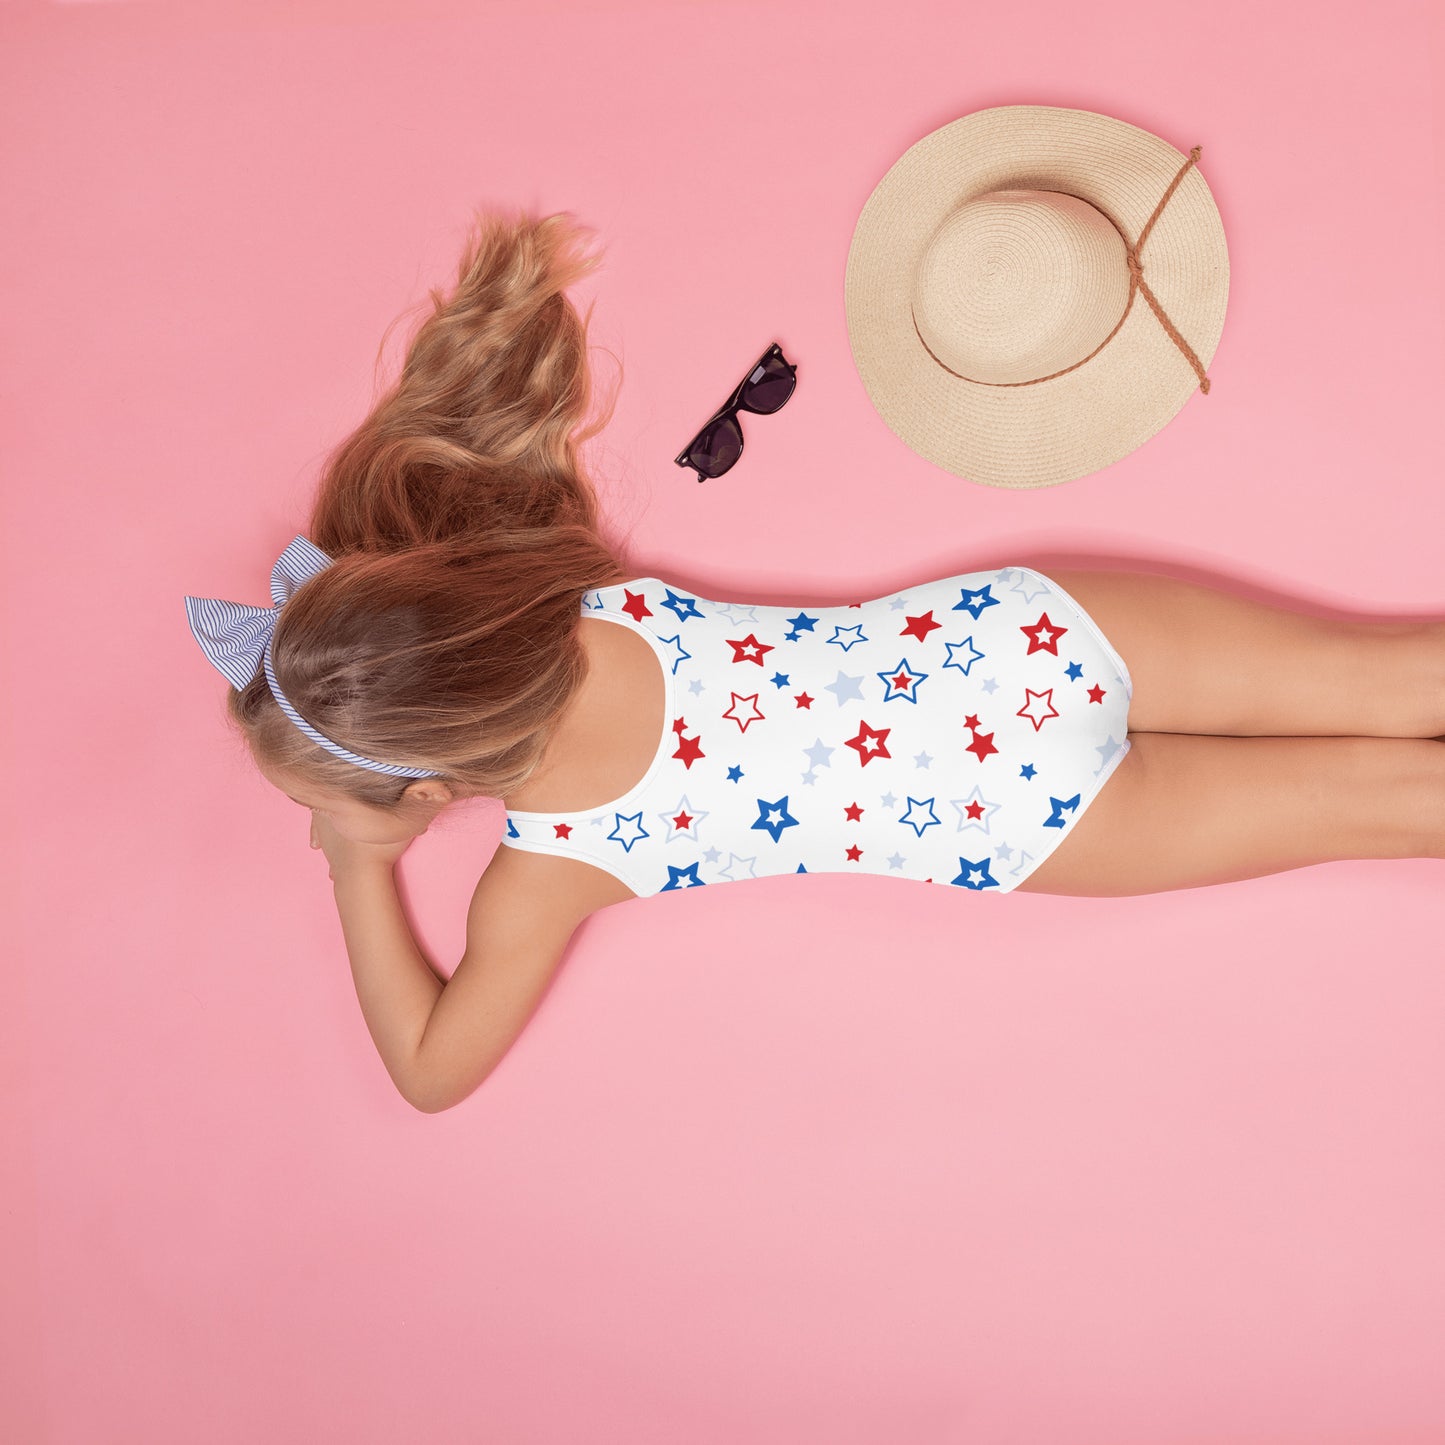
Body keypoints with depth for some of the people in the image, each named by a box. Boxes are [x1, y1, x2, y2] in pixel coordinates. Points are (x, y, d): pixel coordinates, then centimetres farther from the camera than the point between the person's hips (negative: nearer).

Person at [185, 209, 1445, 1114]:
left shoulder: (547, 873, -14)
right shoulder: (573, 595, -5)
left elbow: (431, 1071, 2)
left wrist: (360, 870, 0)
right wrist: (323, 627, 14)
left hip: (1029, 814, -4)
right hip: (1029, 627, 4)